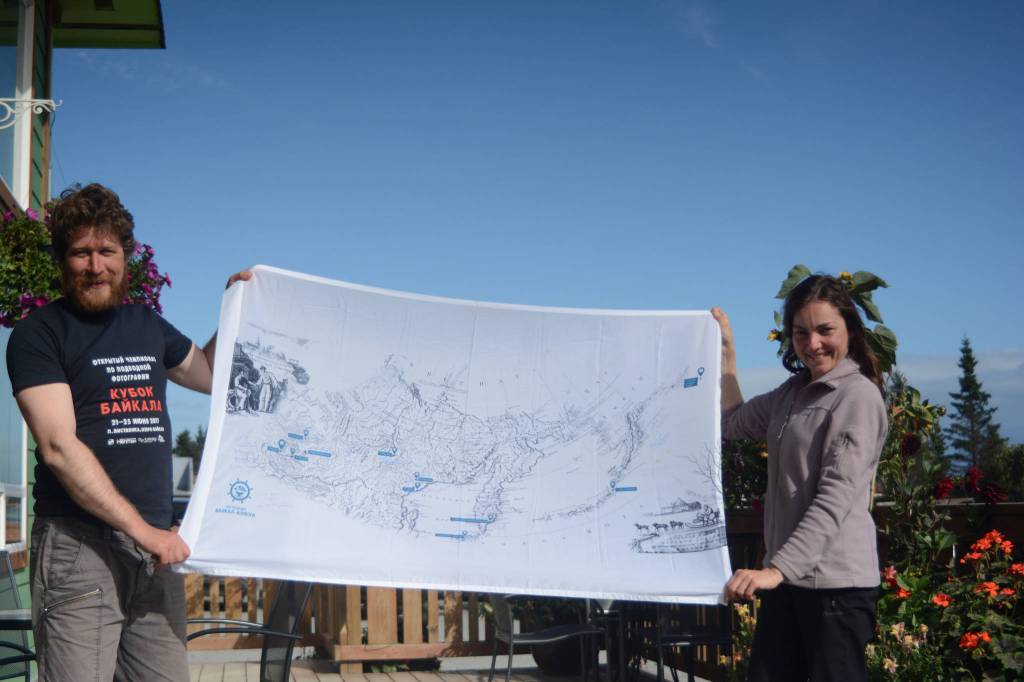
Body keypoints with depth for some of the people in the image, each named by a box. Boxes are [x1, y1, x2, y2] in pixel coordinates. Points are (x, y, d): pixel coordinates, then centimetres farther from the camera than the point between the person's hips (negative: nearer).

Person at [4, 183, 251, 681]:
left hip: (154, 546, 5)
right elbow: (59, 446, -12)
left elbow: (211, 374, 33)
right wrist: (143, 530, -18)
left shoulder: (148, 326, 16)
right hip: (78, 546, -5)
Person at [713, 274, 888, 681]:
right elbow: (732, 423, 25)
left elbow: (835, 500, -20)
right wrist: (725, 351, 20)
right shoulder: (793, 392, 13)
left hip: (835, 583, -8)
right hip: (789, 576, 8)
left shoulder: (858, 396, -12)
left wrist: (777, 568, -27)